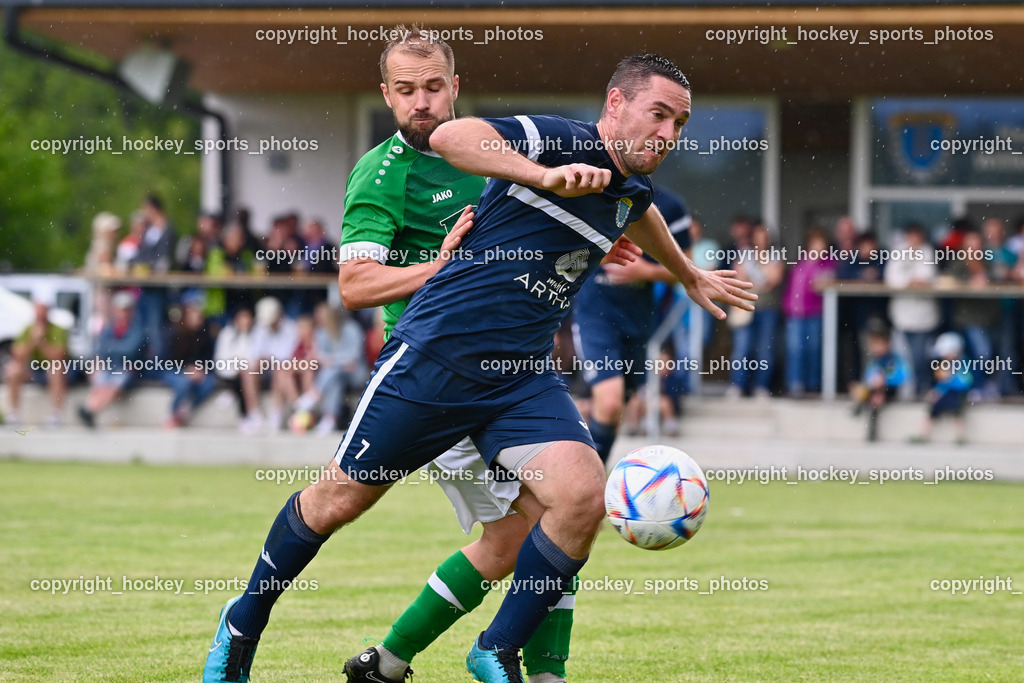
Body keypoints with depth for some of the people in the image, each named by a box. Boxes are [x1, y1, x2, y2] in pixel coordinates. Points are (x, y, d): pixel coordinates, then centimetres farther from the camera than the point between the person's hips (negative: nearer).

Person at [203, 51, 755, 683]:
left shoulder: (633, 192, 10)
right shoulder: (561, 139, -15)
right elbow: (449, 137, -33)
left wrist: (691, 276, 53)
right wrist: (549, 175, -43)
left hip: (523, 378, 6)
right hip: (436, 356, -6)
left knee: (583, 497, -18)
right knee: (336, 502, 6)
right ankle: (245, 621, 31)